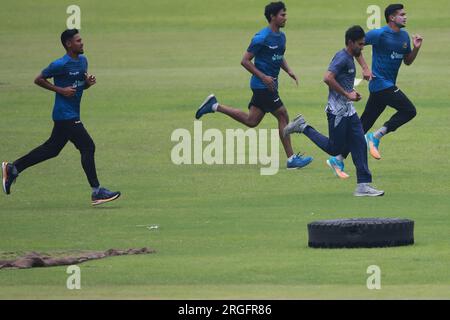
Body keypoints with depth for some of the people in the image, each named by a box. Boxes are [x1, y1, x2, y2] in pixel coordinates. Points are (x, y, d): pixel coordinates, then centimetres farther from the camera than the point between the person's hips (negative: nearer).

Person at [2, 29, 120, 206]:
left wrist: (88, 82, -2)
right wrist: (61, 90, -16)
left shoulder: (83, 60, 10)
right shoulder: (60, 65, -15)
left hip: (73, 115, 9)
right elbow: (38, 79, -8)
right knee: (87, 147, -11)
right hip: (65, 116, -9)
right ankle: (96, 192, -7)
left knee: (52, 149, 16)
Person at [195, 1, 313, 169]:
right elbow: (245, 61, -14)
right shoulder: (261, 38, -16)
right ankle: (291, 159, -2)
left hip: (269, 84, 9)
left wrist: (289, 71, 9)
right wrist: (264, 77, -21)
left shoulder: (281, 36, 11)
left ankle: (215, 106, 22)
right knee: (283, 116, -7)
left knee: (251, 121, 14)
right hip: (262, 85, -9)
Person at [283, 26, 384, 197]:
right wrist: (347, 94, -21)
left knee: (359, 145, 3)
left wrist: (352, 93, 11)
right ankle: (303, 127, 12)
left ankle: (363, 185, 3)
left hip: (349, 110, 9)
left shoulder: (350, 59, 15)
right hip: (337, 111, -9)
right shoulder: (342, 58, -15)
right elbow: (328, 78, -27)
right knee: (334, 149, -1)